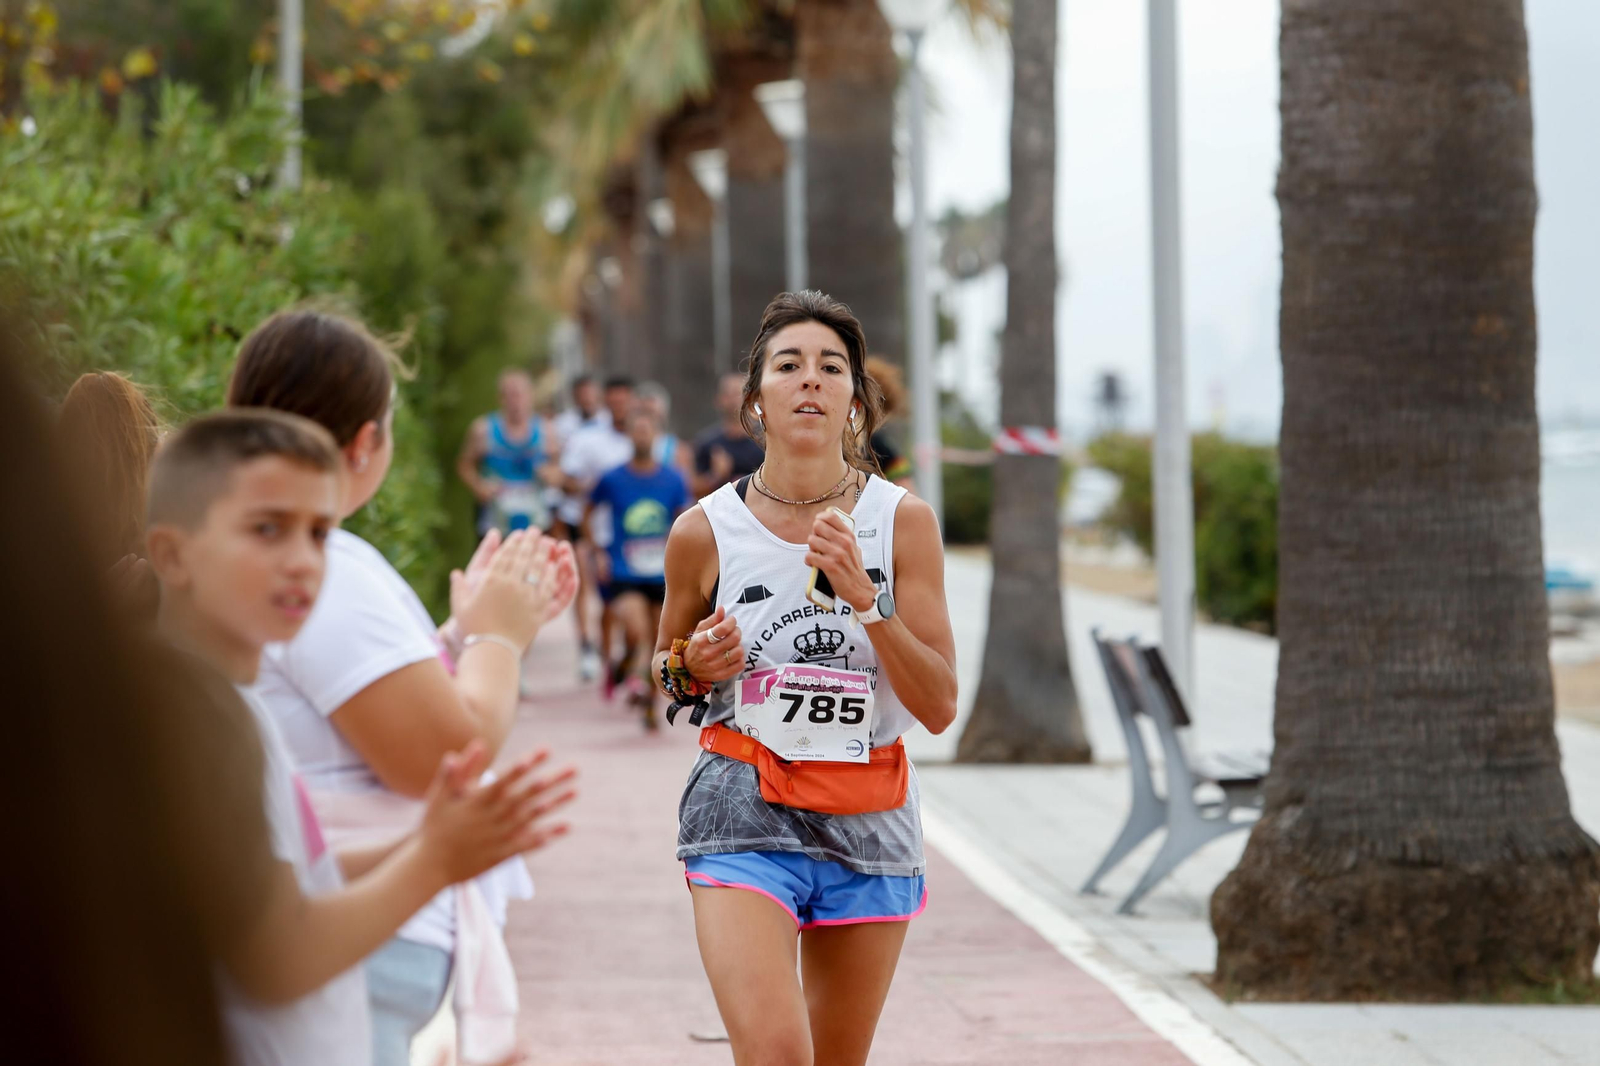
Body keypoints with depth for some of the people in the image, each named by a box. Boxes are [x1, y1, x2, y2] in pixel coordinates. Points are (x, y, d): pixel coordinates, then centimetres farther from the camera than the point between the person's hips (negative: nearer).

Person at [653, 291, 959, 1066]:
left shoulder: (903, 521, -2)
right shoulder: (705, 531, -4)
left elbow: (939, 708, -7)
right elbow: (666, 668, 14)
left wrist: (862, 596, -18)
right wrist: (691, 668, -9)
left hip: (868, 824, 2)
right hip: (745, 815, -2)